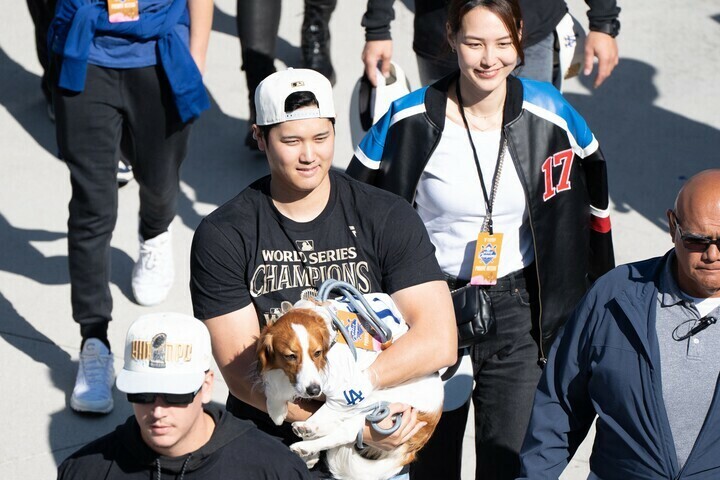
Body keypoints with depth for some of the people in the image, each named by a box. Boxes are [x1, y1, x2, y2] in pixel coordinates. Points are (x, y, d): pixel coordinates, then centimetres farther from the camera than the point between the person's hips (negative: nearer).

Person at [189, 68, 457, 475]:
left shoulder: (389, 219, 1)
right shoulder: (222, 237, -1)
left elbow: (439, 342, -7)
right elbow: (242, 373, -7)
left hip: (375, 448, 0)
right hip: (265, 448, 0)